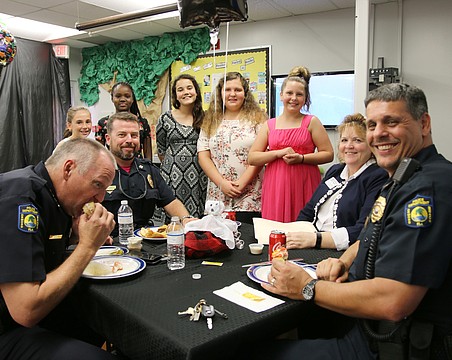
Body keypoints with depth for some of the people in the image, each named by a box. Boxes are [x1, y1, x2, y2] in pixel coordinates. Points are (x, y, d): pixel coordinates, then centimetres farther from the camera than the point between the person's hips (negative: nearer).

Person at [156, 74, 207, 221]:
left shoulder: (204, 118, 6)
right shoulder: (165, 119, 3)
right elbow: (161, 151, 12)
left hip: (199, 174, 1)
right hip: (173, 176, -1)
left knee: (197, 215, 0)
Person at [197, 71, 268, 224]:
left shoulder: (257, 118, 4)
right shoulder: (210, 121, 12)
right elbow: (203, 156, 5)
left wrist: (242, 183, -12)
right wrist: (222, 183, -7)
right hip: (217, 197, 3)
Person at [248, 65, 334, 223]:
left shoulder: (311, 122, 5)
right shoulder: (269, 125, 9)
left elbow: (328, 154, 1)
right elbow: (252, 158, 4)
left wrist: (301, 158, -12)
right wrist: (279, 153, -8)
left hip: (304, 185, -1)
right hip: (275, 187, 2)